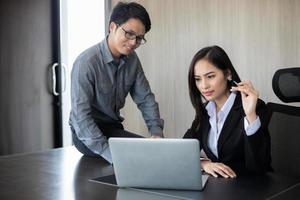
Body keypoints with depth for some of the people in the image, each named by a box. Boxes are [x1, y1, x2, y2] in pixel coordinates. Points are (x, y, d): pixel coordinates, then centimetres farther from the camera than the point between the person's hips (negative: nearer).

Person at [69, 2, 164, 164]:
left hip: (114, 128, 6)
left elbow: (145, 98, 2)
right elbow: (81, 115, -27)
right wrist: (110, 154, -33)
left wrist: (156, 131, -15)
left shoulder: (132, 60, -2)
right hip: (86, 133, -6)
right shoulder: (86, 62, -23)